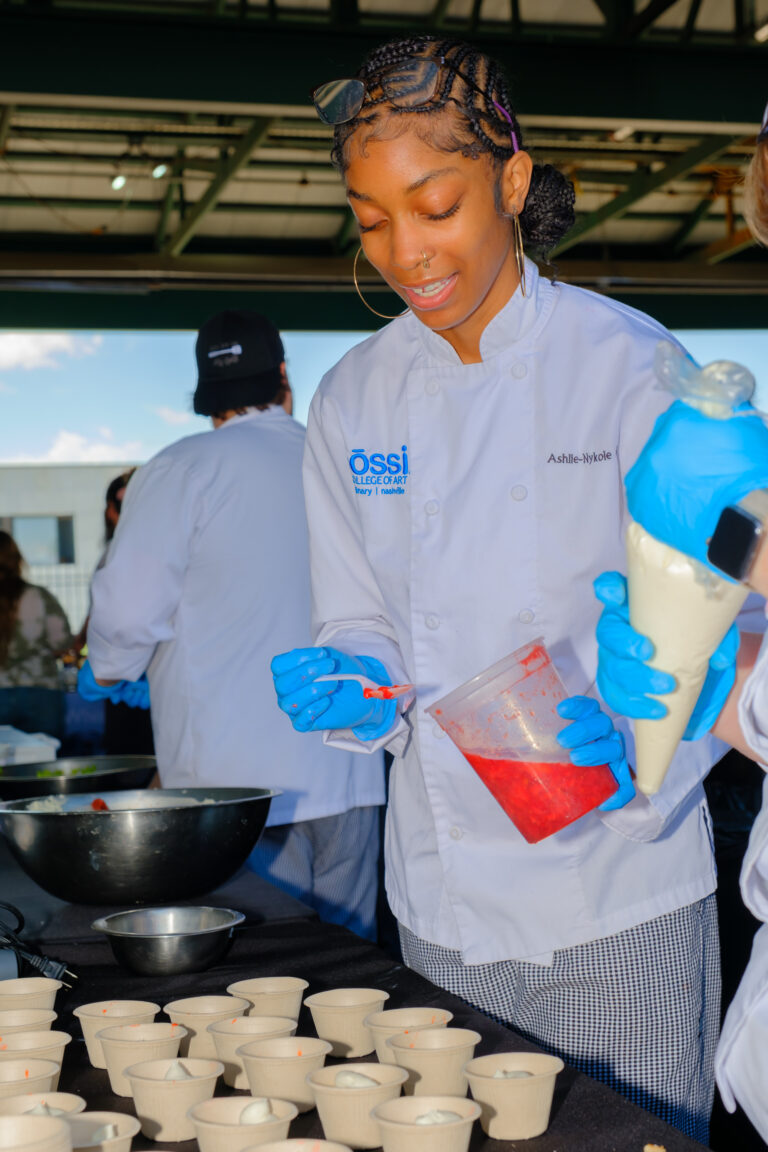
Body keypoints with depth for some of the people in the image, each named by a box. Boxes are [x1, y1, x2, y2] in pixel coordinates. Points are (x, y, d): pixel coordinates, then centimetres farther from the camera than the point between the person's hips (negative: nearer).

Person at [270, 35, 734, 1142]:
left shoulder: (632, 362, -10)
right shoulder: (354, 399, 3)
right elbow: (363, 622, 9)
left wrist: (638, 737, -28)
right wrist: (356, 682, -13)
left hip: (622, 893, -3)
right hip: (446, 899, 4)